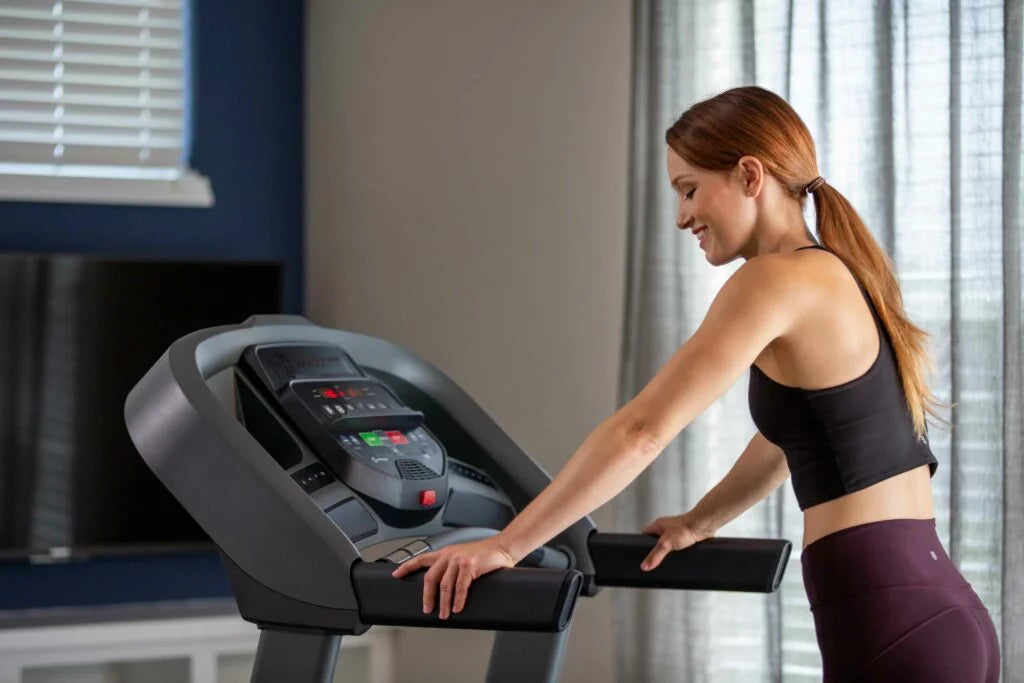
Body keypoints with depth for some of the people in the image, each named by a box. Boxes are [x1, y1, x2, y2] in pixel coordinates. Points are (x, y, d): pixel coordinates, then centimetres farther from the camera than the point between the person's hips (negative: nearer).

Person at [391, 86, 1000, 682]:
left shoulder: (778, 279, -10)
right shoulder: (840, 278, 17)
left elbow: (642, 431, -16)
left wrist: (503, 547, -13)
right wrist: (698, 523, 41)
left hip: (892, 630, -9)